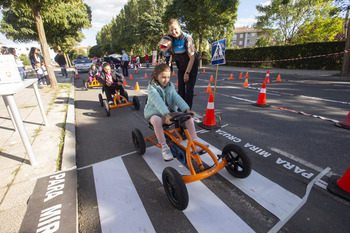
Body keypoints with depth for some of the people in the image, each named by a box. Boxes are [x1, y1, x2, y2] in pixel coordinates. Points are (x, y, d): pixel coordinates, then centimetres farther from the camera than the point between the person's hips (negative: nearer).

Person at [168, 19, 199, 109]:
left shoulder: (187, 38, -19)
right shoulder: (173, 39, 0)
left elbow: (192, 57, -20)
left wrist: (187, 73, -20)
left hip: (191, 66, -6)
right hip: (181, 67, 6)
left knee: (189, 89, -7)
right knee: (180, 89, 8)